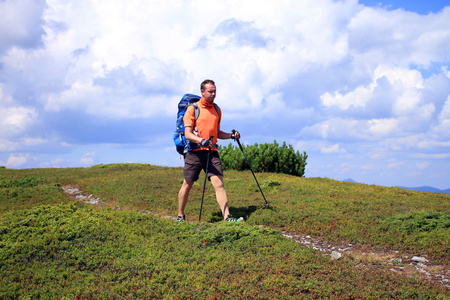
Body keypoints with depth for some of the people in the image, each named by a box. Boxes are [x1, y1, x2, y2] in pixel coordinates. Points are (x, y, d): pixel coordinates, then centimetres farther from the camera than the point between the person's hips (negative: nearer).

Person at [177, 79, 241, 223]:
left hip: (212, 151, 4)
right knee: (187, 184, 6)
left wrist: (231, 135, 7)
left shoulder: (217, 110, 16)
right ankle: (180, 216, 22)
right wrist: (202, 140, -26)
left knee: (219, 182, -8)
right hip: (195, 151, -4)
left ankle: (227, 217, -13)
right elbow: (188, 134, -9)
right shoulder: (193, 108, -2)